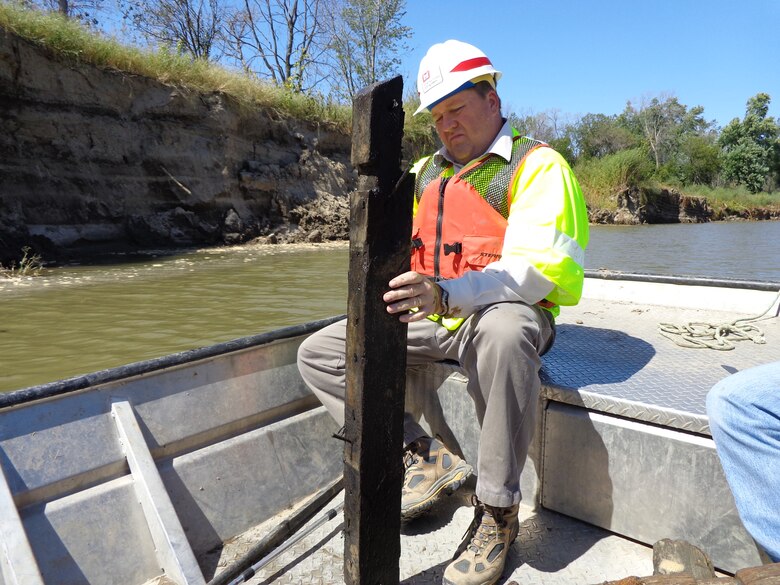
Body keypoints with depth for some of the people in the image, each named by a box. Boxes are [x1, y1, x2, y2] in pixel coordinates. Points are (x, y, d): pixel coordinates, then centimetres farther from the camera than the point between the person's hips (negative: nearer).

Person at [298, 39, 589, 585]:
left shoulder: (537, 165, -7)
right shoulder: (425, 172, 15)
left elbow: (536, 268, -21)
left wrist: (447, 293, -37)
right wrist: (390, 275, -7)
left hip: (504, 314, -6)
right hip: (430, 318, 7)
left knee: (503, 332, -44)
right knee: (317, 354, -1)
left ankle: (497, 510, -22)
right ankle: (427, 457, -4)